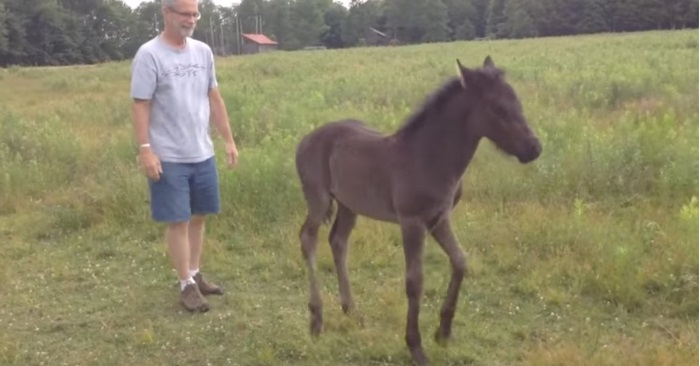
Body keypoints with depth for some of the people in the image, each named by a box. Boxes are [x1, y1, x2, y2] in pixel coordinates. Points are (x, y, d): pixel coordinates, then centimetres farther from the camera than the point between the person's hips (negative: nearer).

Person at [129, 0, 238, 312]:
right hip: (169, 158, -6)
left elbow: (214, 99, 12)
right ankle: (187, 286, 11)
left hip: (203, 154, 6)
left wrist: (229, 140, 11)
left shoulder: (202, 51, 7)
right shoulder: (149, 55, -10)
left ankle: (195, 275, 27)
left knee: (198, 218, 13)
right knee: (178, 222, 1)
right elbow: (140, 106, -11)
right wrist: (145, 150, -18)